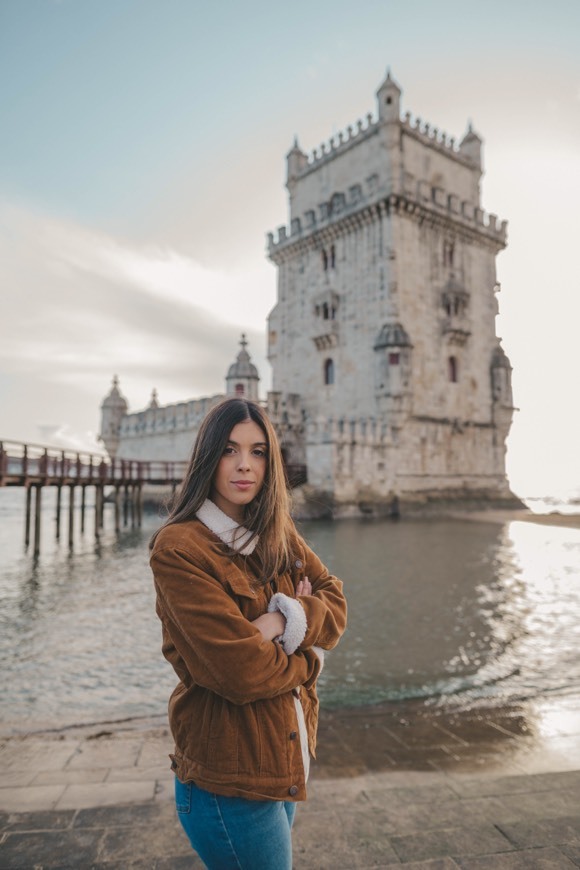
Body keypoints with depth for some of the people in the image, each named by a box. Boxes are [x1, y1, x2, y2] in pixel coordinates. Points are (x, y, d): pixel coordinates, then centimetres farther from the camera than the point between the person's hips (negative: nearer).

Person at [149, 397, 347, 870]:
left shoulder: (279, 536, 3)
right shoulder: (179, 548, -21)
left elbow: (336, 604, -2)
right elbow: (240, 671, -24)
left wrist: (286, 619, -21)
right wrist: (307, 658, -7)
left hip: (286, 758, 7)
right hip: (229, 781, -7)